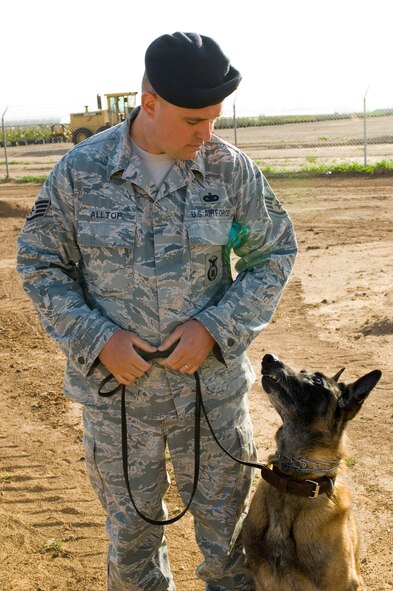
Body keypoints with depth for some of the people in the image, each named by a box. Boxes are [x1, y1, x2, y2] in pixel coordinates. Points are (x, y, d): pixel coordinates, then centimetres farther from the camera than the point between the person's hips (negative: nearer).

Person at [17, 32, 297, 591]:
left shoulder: (233, 169, -7)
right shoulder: (80, 170, -9)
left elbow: (274, 256, 0)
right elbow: (39, 262, -1)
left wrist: (215, 327, -14)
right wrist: (96, 338, -14)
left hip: (214, 383, 1)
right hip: (117, 385, 0)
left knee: (227, 522, 16)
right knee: (131, 528, 19)